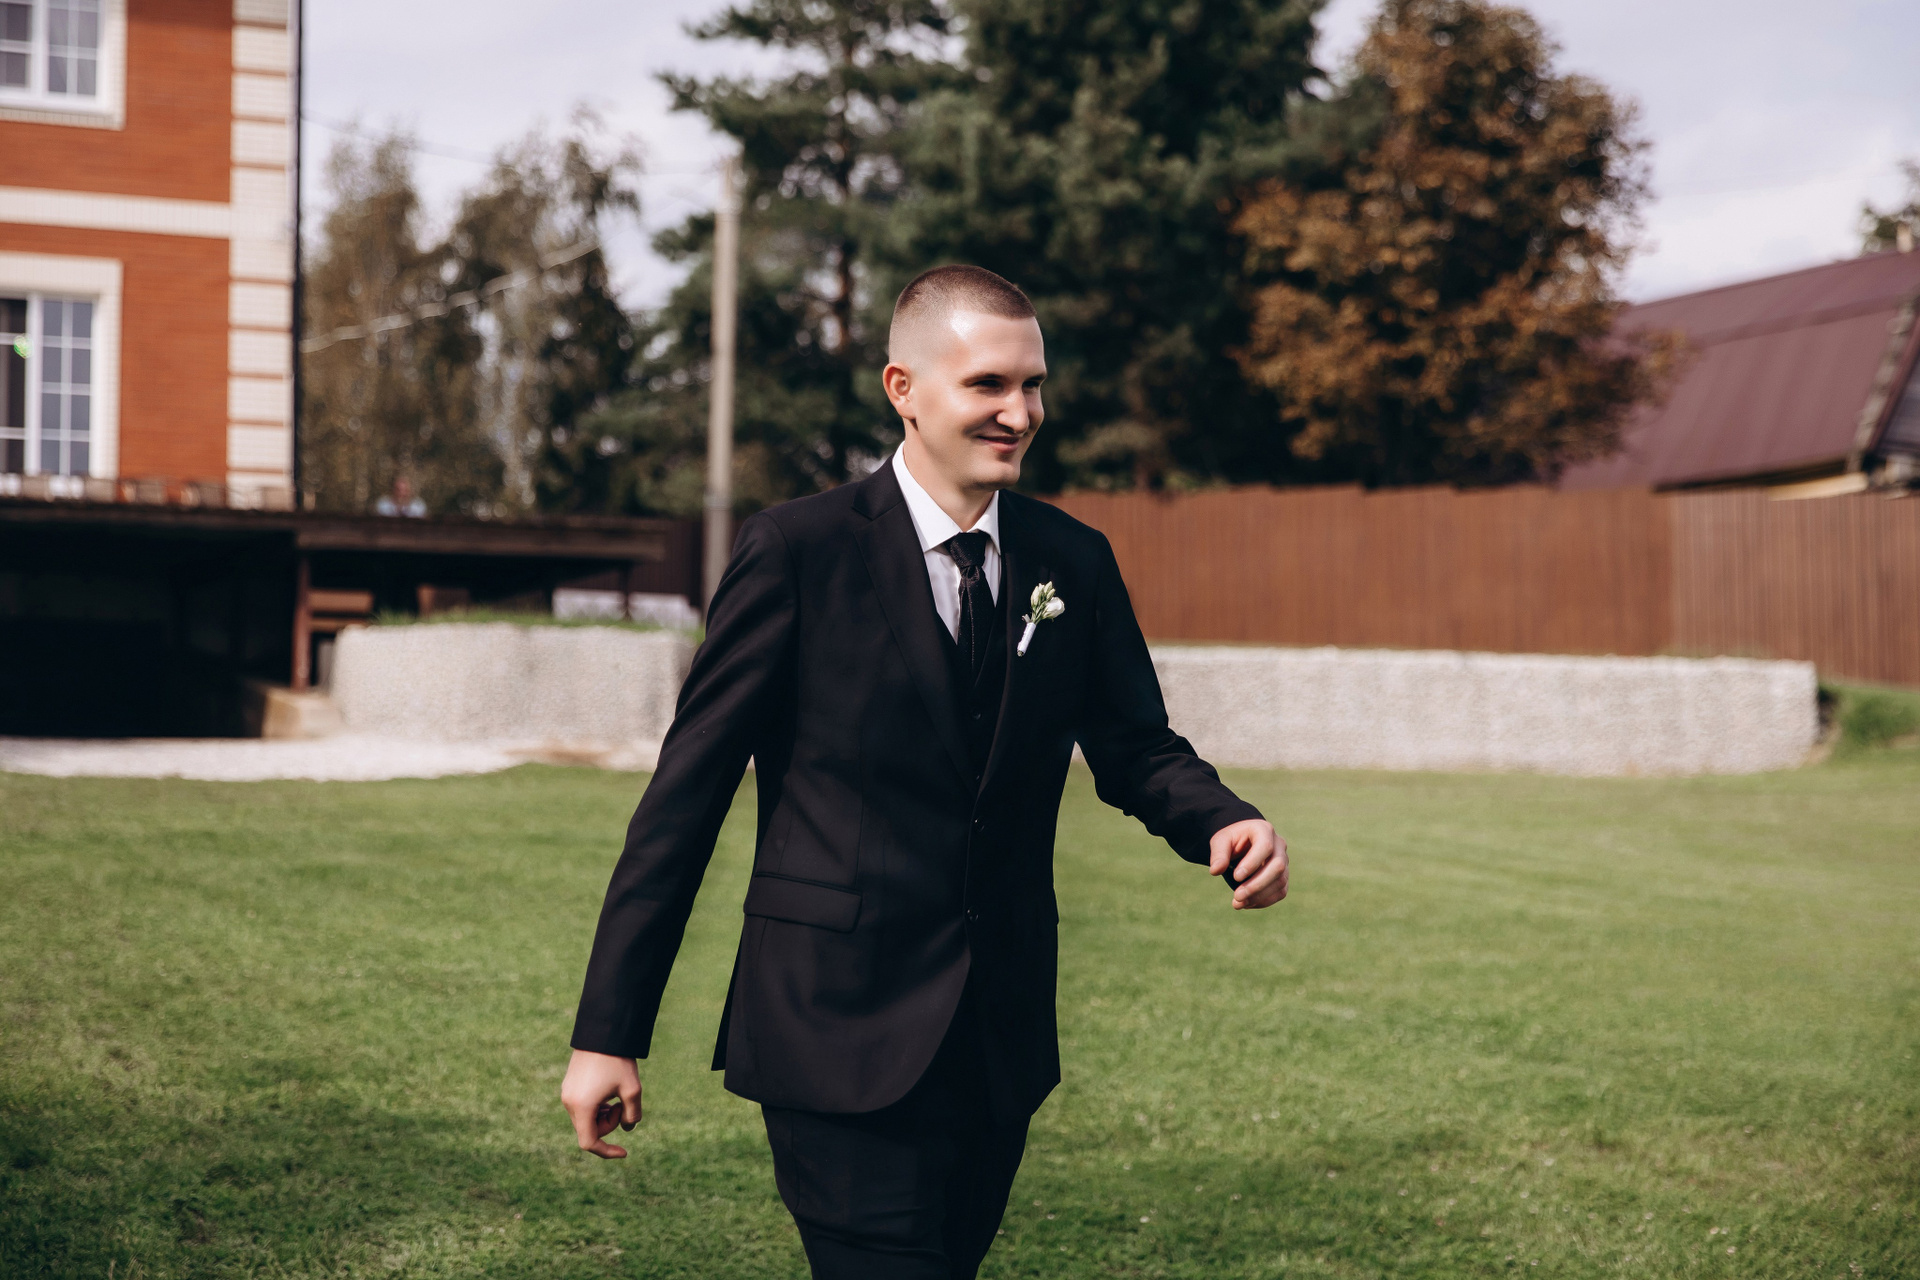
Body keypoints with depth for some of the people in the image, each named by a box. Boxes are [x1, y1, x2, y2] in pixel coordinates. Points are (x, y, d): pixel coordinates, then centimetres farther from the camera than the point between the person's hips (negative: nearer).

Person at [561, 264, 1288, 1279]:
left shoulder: (1073, 564, 6)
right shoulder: (796, 552, -8)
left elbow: (1133, 747, 14)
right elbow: (687, 790, -7)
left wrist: (1220, 823, -11)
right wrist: (607, 1033, -8)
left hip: (1001, 1041, 5)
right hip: (838, 1036, -5)